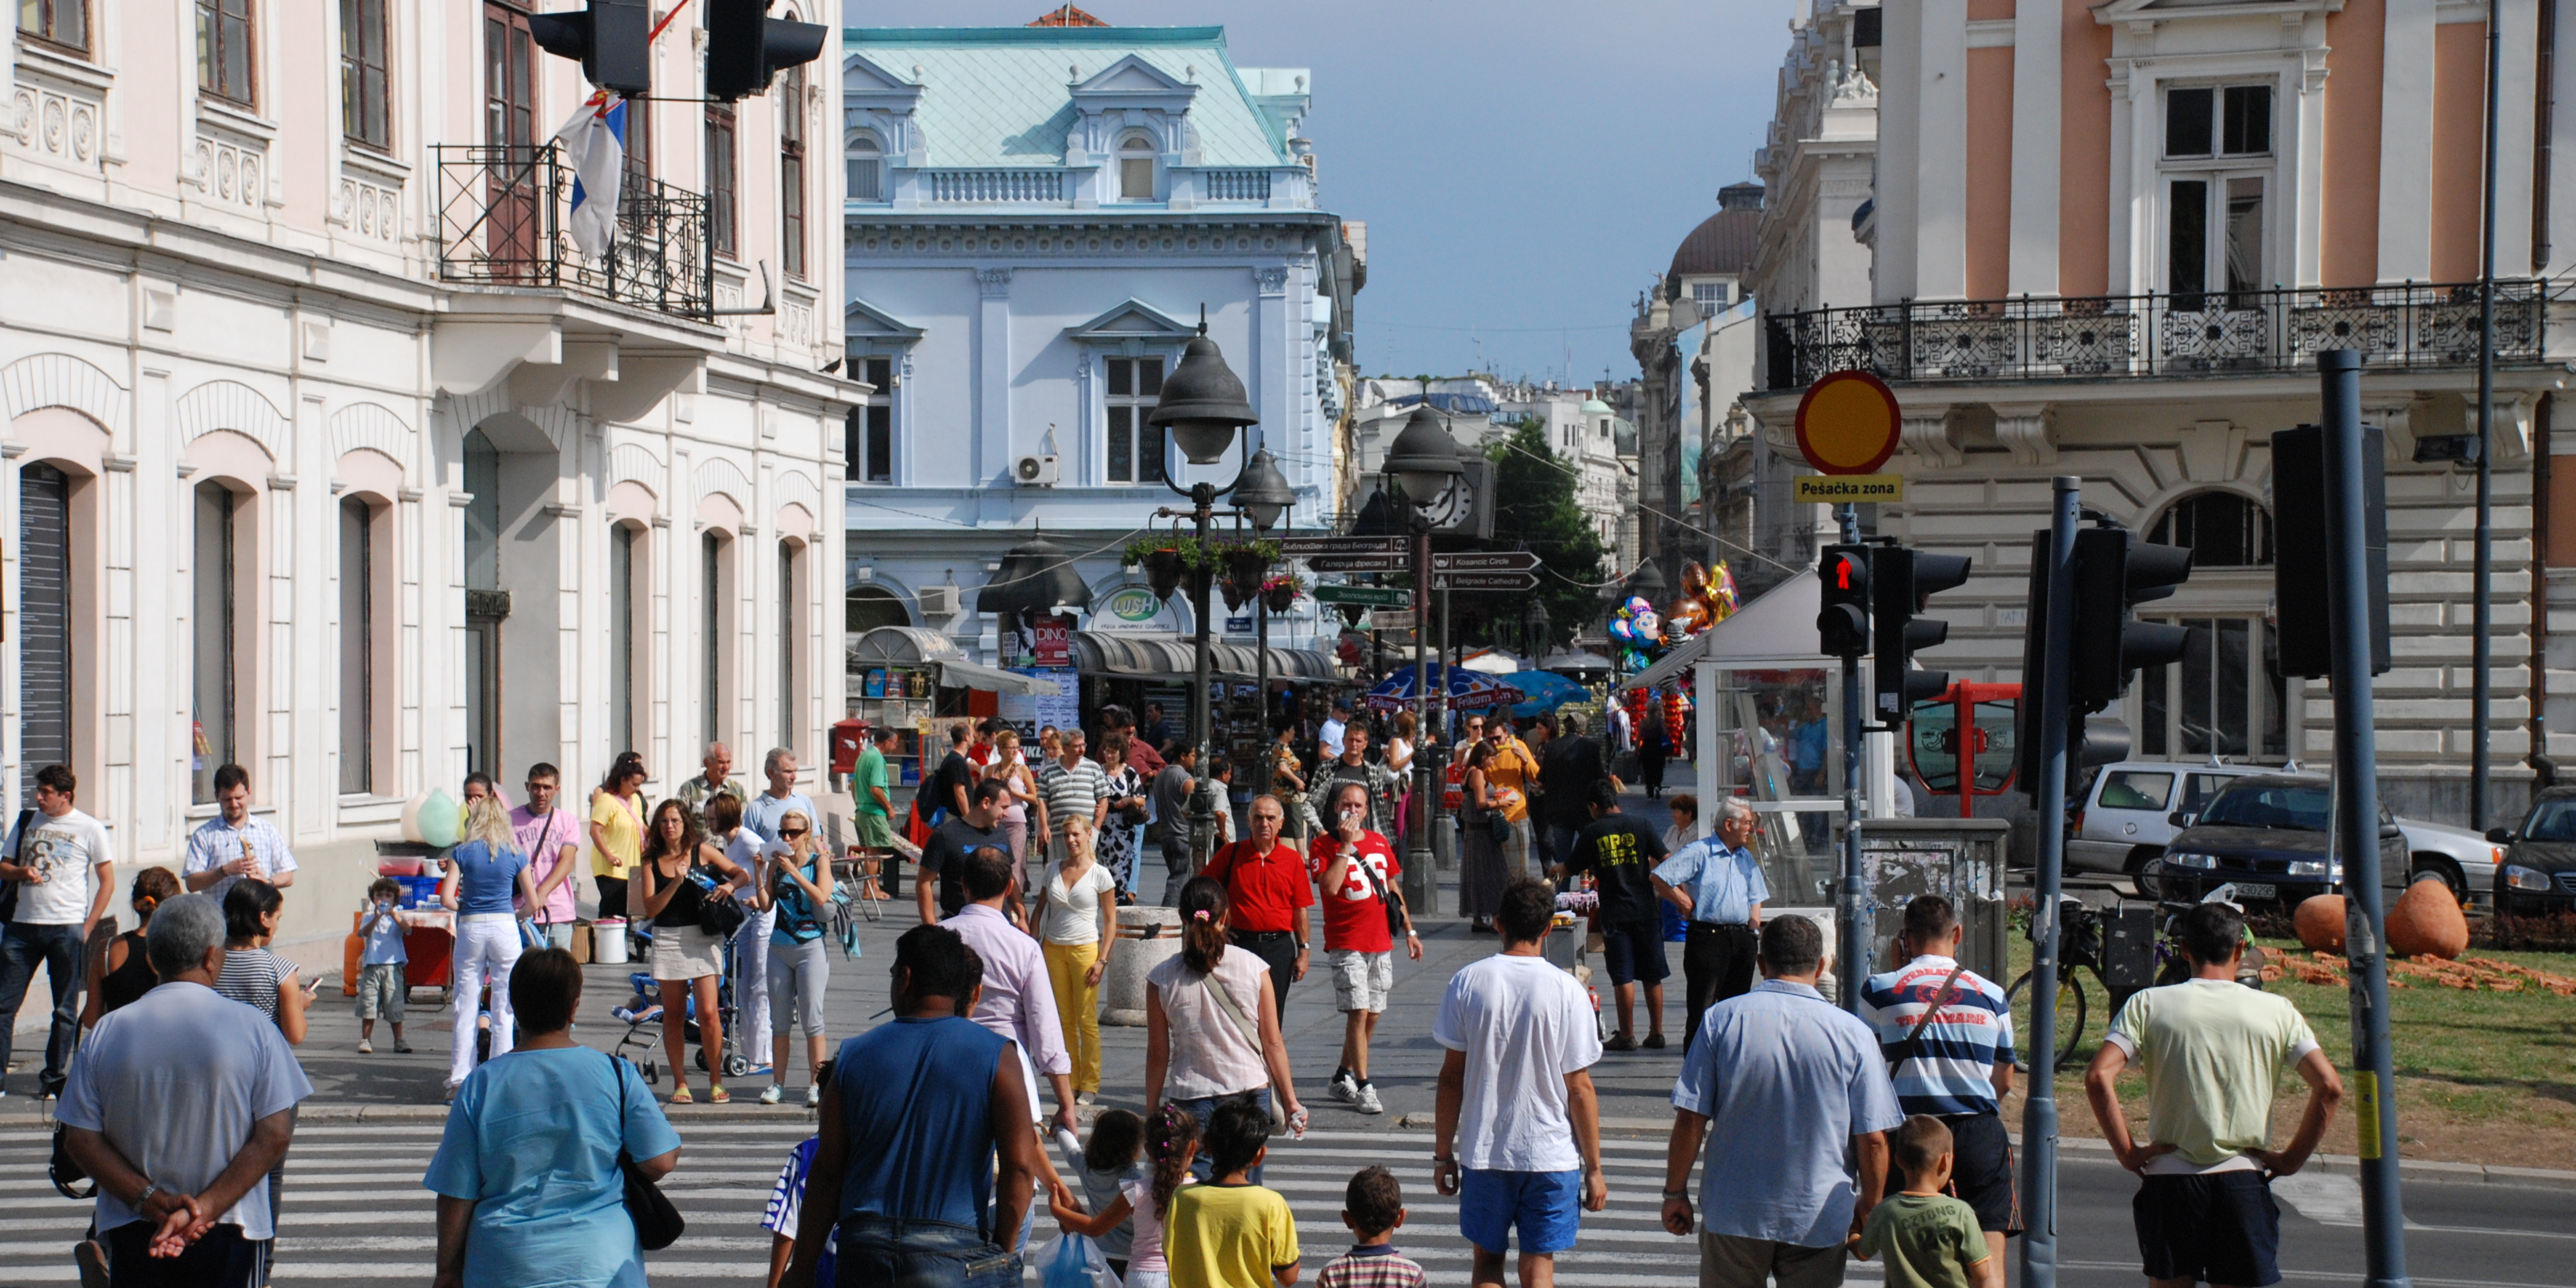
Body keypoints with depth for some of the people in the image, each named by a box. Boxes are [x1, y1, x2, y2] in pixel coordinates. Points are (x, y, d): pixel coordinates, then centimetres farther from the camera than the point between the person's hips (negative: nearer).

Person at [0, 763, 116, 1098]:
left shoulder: (90, 829, 0)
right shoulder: (28, 821, 12)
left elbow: (107, 882, 2)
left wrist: (87, 929, -5)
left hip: (66, 928, -3)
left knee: (66, 1010, 3)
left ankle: (53, 1078, 11)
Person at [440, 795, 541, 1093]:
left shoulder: (462, 853, -1)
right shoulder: (515, 855, 1)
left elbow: (447, 898, -8)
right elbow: (533, 903, 5)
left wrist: (464, 909, 11)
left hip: (471, 928, 0)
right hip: (505, 927, 0)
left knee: (466, 1007, 6)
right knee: (504, 1009, 3)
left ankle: (460, 1078, 7)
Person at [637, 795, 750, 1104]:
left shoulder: (702, 851, 3)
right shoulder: (651, 861, 4)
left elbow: (742, 875, 9)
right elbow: (650, 908, -4)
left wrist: (730, 885, -13)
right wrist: (675, 883, -16)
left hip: (703, 937, -1)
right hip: (668, 939, 2)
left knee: (708, 1013, -8)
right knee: (674, 1015, 6)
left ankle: (716, 1082, 2)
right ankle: (680, 1083, 14)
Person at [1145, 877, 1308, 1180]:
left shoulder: (1162, 978, -4)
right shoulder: (1253, 967, -2)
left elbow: (1157, 1055, 1)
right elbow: (1273, 1044, 0)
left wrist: (1151, 1112, 12)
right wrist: (1291, 1101, 9)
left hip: (1191, 1098, -1)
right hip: (1251, 1093, 1)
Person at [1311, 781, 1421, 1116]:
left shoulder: (1379, 843, 12)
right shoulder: (1324, 845, -4)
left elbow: (1393, 888, 20)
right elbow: (1330, 887, -20)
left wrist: (1410, 931, 18)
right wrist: (1346, 845, -17)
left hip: (1381, 943, 6)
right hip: (1346, 944, -6)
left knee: (1372, 1016, 8)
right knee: (1358, 1013, -12)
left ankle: (1343, 1078, 24)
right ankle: (1363, 1088, -8)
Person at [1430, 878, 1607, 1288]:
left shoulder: (1468, 982, -5)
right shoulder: (1567, 991, -9)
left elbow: (1452, 1077, -2)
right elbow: (1580, 1090, -7)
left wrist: (1443, 1153, 8)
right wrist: (1594, 1169, 1)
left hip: (1482, 1151, 1)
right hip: (1552, 1154, -1)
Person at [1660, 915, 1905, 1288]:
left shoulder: (1722, 1019, -4)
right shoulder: (1853, 1034, -6)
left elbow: (1690, 1120, -5)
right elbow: (1873, 1139, -5)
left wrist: (1676, 1193, 6)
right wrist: (1869, 1209, 10)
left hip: (1733, 1214, 0)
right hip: (1819, 1220, 0)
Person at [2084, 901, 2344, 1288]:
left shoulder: (2148, 1005, -1)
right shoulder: (2276, 1011, 1)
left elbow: (2099, 1078, -12)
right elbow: (2330, 1087, -5)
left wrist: (2128, 1152, -4)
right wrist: (2293, 1158, 2)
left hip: (2169, 1180, 0)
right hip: (2244, 1181, 0)